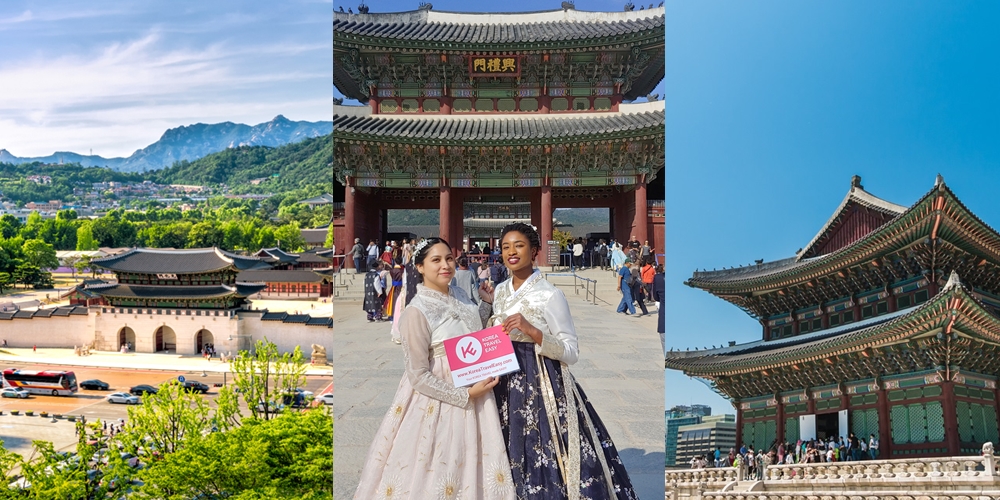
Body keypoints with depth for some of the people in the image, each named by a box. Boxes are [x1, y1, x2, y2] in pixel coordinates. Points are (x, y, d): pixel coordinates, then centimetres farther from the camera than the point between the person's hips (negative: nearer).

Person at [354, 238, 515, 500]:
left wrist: (488, 302, 7)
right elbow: (419, 376, -19)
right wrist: (465, 395, -19)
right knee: (435, 473, 4)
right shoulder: (416, 311, -19)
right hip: (436, 399, -6)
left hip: (475, 393, 7)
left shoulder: (460, 295, 3)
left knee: (470, 466, 13)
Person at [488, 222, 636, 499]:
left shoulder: (550, 295, -11)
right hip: (507, 384, 6)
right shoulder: (499, 291, 9)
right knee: (513, 456, 11)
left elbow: (571, 352, -14)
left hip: (543, 384, -6)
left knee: (548, 461, -3)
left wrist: (532, 331, -25)